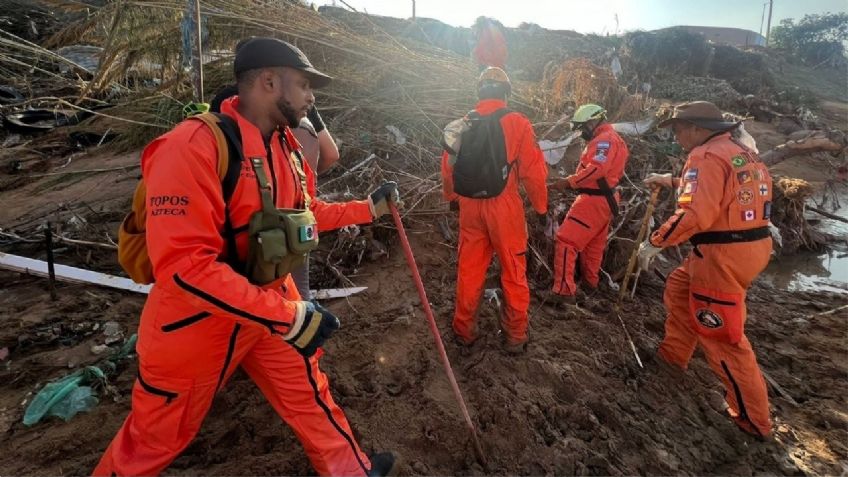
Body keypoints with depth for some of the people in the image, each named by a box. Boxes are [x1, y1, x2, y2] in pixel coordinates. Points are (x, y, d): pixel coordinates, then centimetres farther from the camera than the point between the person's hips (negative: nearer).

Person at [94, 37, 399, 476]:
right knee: (156, 438, 16)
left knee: (308, 393, 21)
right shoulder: (192, 147, -28)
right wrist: (288, 315, -33)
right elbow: (183, 264, -33)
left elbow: (305, 211, 14)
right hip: (198, 322, -6)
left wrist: (369, 207, 8)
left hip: (271, 307, 7)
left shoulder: (283, 146, -1)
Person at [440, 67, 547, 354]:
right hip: (504, 206, -3)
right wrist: (541, 206, 4)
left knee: (469, 269, 15)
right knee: (514, 272, 10)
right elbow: (534, 170, -9)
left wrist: (452, 197, 28)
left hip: (469, 205, 4)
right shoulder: (517, 123, -8)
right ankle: (515, 336, 21)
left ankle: (464, 330, 27)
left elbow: (448, 166, 11)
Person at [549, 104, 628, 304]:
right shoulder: (612, 139, 19)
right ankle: (590, 280, 40)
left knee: (567, 240, -13)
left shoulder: (605, 139, -15)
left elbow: (596, 169, -29)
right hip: (605, 199, 11)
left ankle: (564, 291, -15)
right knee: (594, 243, 23)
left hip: (594, 200, -11)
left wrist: (569, 182, -25)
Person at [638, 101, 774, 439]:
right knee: (679, 288, 26)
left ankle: (753, 417, 13)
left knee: (722, 337, 2)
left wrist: (654, 243, -18)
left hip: (723, 255, -10)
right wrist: (673, 182, 37)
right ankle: (673, 354, 39)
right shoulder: (742, 153, 14)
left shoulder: (706, 156, -16)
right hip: (751, 245, 10)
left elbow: (694, 215, -27)